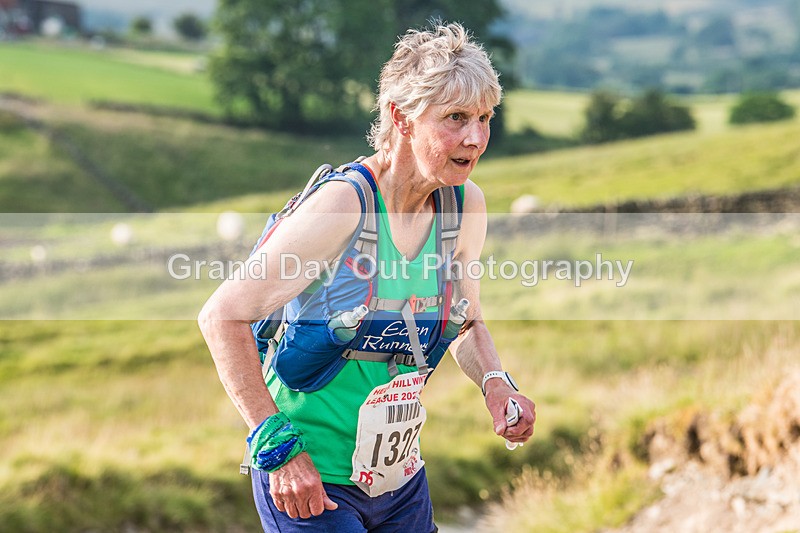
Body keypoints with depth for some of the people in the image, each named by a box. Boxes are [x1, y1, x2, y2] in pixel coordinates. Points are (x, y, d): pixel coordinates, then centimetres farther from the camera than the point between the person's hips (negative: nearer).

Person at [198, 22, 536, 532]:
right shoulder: (341, 207, -21)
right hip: (309, 480, -6)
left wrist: (496, 384, -4)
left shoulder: (465, 205, -1)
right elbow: (222, 316, -19)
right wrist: (278, 444, -21)